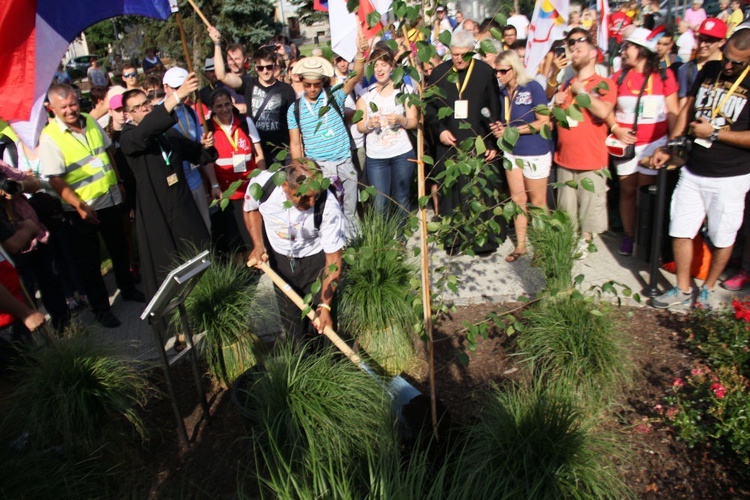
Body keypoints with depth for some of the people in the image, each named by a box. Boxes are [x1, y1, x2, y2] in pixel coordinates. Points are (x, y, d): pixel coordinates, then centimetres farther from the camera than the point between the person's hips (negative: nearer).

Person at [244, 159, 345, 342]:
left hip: (316, 260, -3)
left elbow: (333, 258, -25)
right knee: (291, 319, 17)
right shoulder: (261, 184, -28)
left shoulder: (329, 206, -35)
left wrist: (325, 306, -28)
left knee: (323, 326, 2)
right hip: (280, 258, 3)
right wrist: (258, 245, -13)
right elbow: (251, 209, -1)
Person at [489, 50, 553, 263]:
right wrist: (499, 128, -5)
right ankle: (520, 245, 22)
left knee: (537, 203, 4)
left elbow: (544, 122, -15)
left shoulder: (532, 88, -13)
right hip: (512, 152, 6)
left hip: (535, 153, -6)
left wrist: (512, 130, -18)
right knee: (517, 199, 10)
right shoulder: (502, 92, 4)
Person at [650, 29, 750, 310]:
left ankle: (708, 289, 30)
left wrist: (713, 132, -14)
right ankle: (683, 290, 22)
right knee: (680, 231, 7)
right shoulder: (710, 70, 4)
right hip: (692, 171, 4)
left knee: (722, 239, 10)